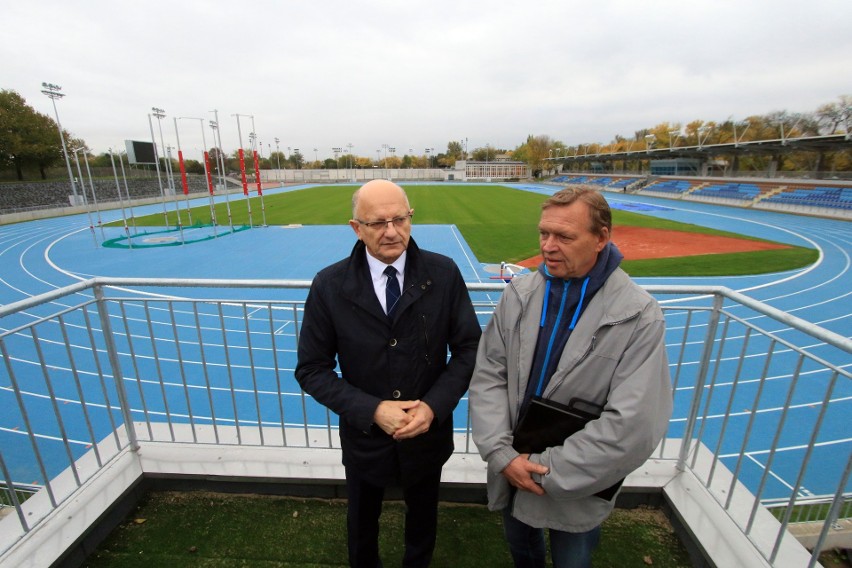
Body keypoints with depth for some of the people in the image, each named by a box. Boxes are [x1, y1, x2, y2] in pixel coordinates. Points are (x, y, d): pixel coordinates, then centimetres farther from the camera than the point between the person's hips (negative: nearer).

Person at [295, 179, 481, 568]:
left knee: (423, 518, 30)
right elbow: (312, 369, -11)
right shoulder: (329, 286, -16)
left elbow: (469, 347, -9)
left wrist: (435, 405, -21)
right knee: (361, 523, 29)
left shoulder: (444, 273, -16)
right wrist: (371, 410, -22)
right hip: (364, 435, 0)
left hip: (429, 431, 1)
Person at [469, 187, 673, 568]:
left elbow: (633, 424, -22)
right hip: (511, 471, 3)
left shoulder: (639, 316, -18)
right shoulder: (519, 294, -10)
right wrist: (502, 453, -16)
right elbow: (488, 374, -8)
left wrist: (549, 471, -19)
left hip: (577, 492, -2)